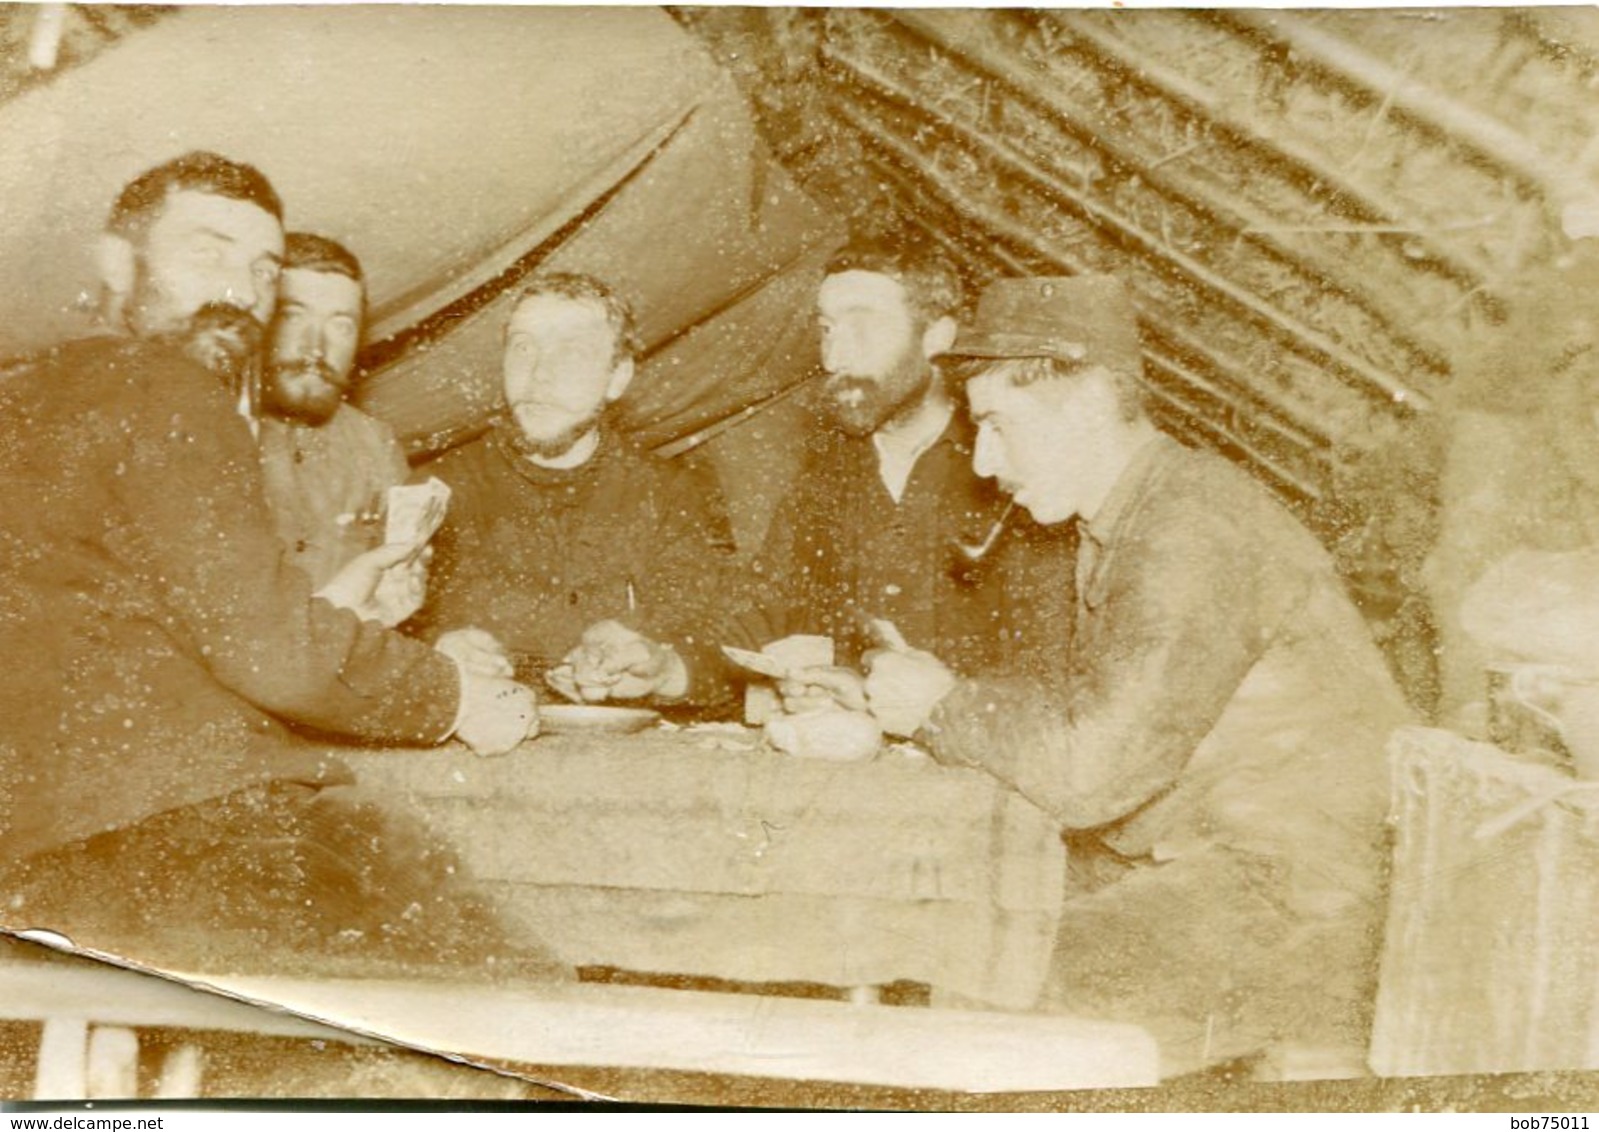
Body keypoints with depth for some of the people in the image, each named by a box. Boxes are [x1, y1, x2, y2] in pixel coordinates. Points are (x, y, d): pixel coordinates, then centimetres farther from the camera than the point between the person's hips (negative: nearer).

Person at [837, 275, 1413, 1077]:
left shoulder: (1194, 534, -20)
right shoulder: (1117, 524, 11)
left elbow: (1093, 772, -24)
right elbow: (1090, 736, 13)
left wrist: (944, 706, -10)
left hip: (1297, 905, -9)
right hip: (1190, 873, 9)